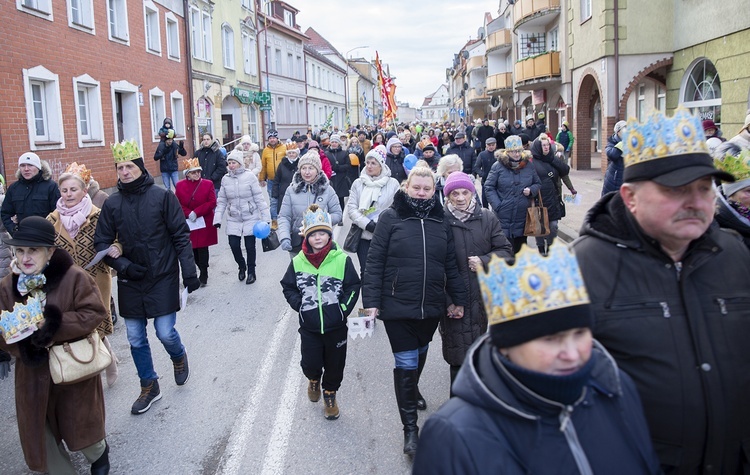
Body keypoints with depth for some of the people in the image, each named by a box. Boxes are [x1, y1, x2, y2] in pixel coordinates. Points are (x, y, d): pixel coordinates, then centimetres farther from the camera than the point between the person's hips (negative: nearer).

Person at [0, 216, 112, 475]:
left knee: (80, 428, 14)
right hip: (33, 374, 4)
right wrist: (25, 345, -20)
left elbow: (95, 313, -16)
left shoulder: (74, 277, -15)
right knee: (39, 436, 11)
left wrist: (54, 324, -26)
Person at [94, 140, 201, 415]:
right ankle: (149, 387, 30)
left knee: (165, 333, -3)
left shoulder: (162, 197, -8)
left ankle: (179, 358, 33)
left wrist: (189, 272, -10)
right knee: (135, 339, 10)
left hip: (163, 279, -3)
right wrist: (121, 264, -11)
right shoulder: (112, 204, 1)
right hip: (130, 283, 4)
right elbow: (101, 242, 5)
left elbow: (181, 237, -7)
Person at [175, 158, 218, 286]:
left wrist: (196, 212, -16)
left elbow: (212, 202, -9)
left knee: (202, 249, 2)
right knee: (192, 249, 8)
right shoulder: (180, 185, 0)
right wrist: (188, 214, -16)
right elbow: (177, 204, 0)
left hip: (204, 223, -2)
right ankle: (203, 270, 29)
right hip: (188, 223, 2)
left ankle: (203, 276, 13)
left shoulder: (208, 184, -3)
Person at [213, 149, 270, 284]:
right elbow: (221, 201, 6)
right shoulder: (225, 179, 2)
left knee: (250, 246, 4)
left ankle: (251, 272, 23)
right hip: (233, 219, 3)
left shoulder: (249, 176, -8)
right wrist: (217, 219, -1)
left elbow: (259, 198, -7)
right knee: (234, 244, -1)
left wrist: (265, 216, -9)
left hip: (251, 218, -3)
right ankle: (242, 266, 27)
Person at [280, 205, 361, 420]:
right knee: (310, 363, 6)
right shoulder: (298, 262, -6)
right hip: (309, 327, 1)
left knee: (335, 364, 12)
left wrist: (343, 308, -9)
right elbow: (288, 287, 6)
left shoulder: (342, 260, -11)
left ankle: (330, 395, 39)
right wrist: (300, 306, -5)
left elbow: (353, 286, -2)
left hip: (336, 326, 0)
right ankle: (314, 379, 43)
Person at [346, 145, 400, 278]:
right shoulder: (358, 183, 6)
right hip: (364, 235, 2)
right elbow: (351, 207, -1)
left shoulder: (392, 183, 0)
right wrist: (367, 224, -14)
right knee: (365, 271, 5)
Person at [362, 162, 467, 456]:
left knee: (420, 356, 22)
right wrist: (371, 301, -12)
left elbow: (450, 264, 9)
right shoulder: (391, 218, -6)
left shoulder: (441, 221, 5)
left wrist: (458, 299, 7)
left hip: (431, 307, 4)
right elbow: (375, 262, -7)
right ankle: (410, 428, 11)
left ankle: (412, 389, 52)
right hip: (398, 307, -4)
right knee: (406, 364, -1)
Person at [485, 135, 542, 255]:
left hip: (523, 217, 4)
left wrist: (531, 190, -6)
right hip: (504, 218, -3)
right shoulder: (498, 166, -5)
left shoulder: (528, 166, 6)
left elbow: (538, 183, 17)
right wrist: (497, 205, -14)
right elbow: (489, 187, -4)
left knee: (520, 248, 14)